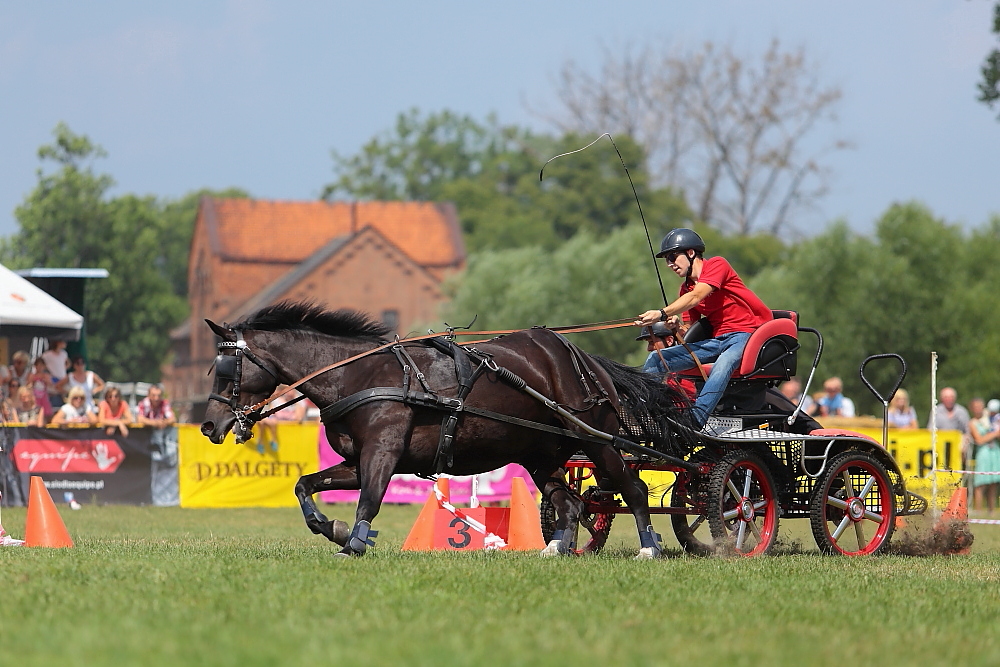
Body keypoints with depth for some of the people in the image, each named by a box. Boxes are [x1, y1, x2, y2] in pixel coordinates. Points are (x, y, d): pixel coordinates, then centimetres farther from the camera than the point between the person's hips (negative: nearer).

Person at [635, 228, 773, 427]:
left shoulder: (717, 265, -5)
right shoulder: (686, 289, 16)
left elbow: (695, 297, -21)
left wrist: (662, 314, -31)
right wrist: (676, 326, -11)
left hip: (745, 334, -8)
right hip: (717, 340, 8)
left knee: (723, 365, -40)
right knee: (656, 359, -3)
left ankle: (695, 420, -53)